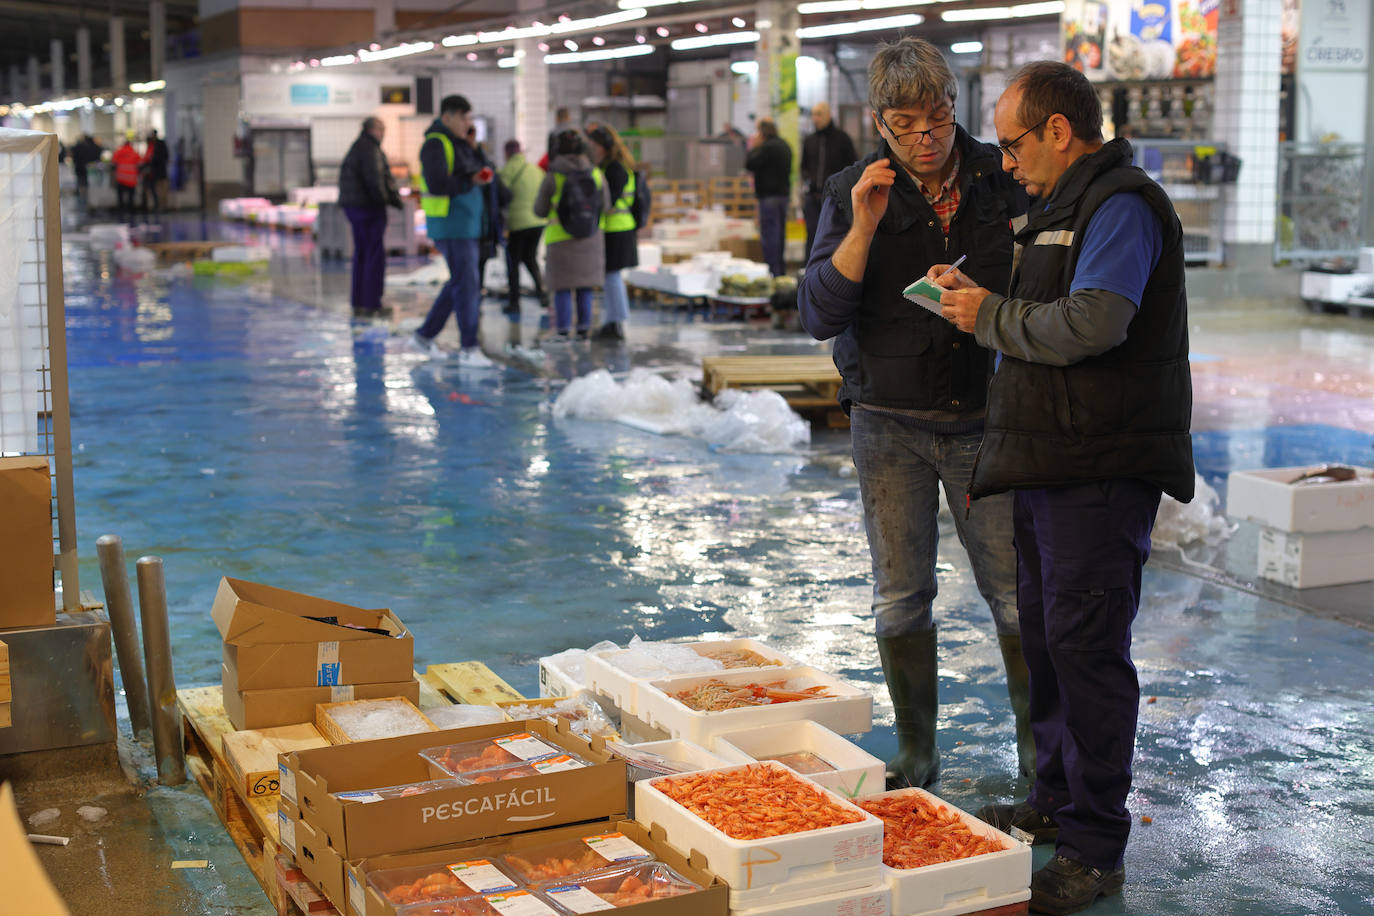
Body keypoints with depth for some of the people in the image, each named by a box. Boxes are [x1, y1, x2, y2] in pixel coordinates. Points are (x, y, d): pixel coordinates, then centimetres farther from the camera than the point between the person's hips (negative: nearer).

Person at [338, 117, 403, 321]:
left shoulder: (356, 149, 17)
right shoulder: (370, 150, -14)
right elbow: (374, 181, -21)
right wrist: (385, 199, -5)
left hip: (354, 207, 10)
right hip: (369, 207, -10)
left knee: (362, 255, 13)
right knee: (375, 256, -6)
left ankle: (358, 304, 15)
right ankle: (371, 306, -6)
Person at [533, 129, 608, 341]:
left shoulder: (552, 178, -12)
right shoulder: (596, 174, -5)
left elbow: (540, 210, -3)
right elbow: (605, 206, 5)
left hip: (560, 239, -2)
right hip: (590, 240, 2)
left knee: (562, 288, 5)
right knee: (584, 287, 12)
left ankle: (563, 330, 4)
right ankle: (584, 327, 13)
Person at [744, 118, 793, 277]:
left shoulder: (768, 147, -16)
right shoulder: (784, 145, 15)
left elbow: (749, 164, -16)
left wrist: (752, 148, -2)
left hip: (769, 197, -10)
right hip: (783, 194, 10)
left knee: (769, 237, -8)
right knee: (778, 236, 15)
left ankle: (772, 272, -11)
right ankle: (779, 272, 20)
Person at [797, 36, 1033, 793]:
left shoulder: (1003, 179, 1)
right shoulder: (854, 193, -1)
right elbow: (818, 315, -8)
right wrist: (863, 226, -19)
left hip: (986, 420, 0)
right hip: (890, 424, 0)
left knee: (1017, 591, 1)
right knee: (901, 598, 7)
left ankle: (1038, 748, 17)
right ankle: (916, 754, 21)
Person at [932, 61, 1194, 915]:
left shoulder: (1122, 205, -13)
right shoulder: (1072, 207, 21)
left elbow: (1091, 324, -26)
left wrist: (992, 316, -12)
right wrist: (984, 300, 9)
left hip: (1102, 472, -11)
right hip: (1054, 462, 11)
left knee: (1084, 645, -8)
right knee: (1046, 634, 17)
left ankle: (1096, 846, -1)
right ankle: (1057, 801, 30)